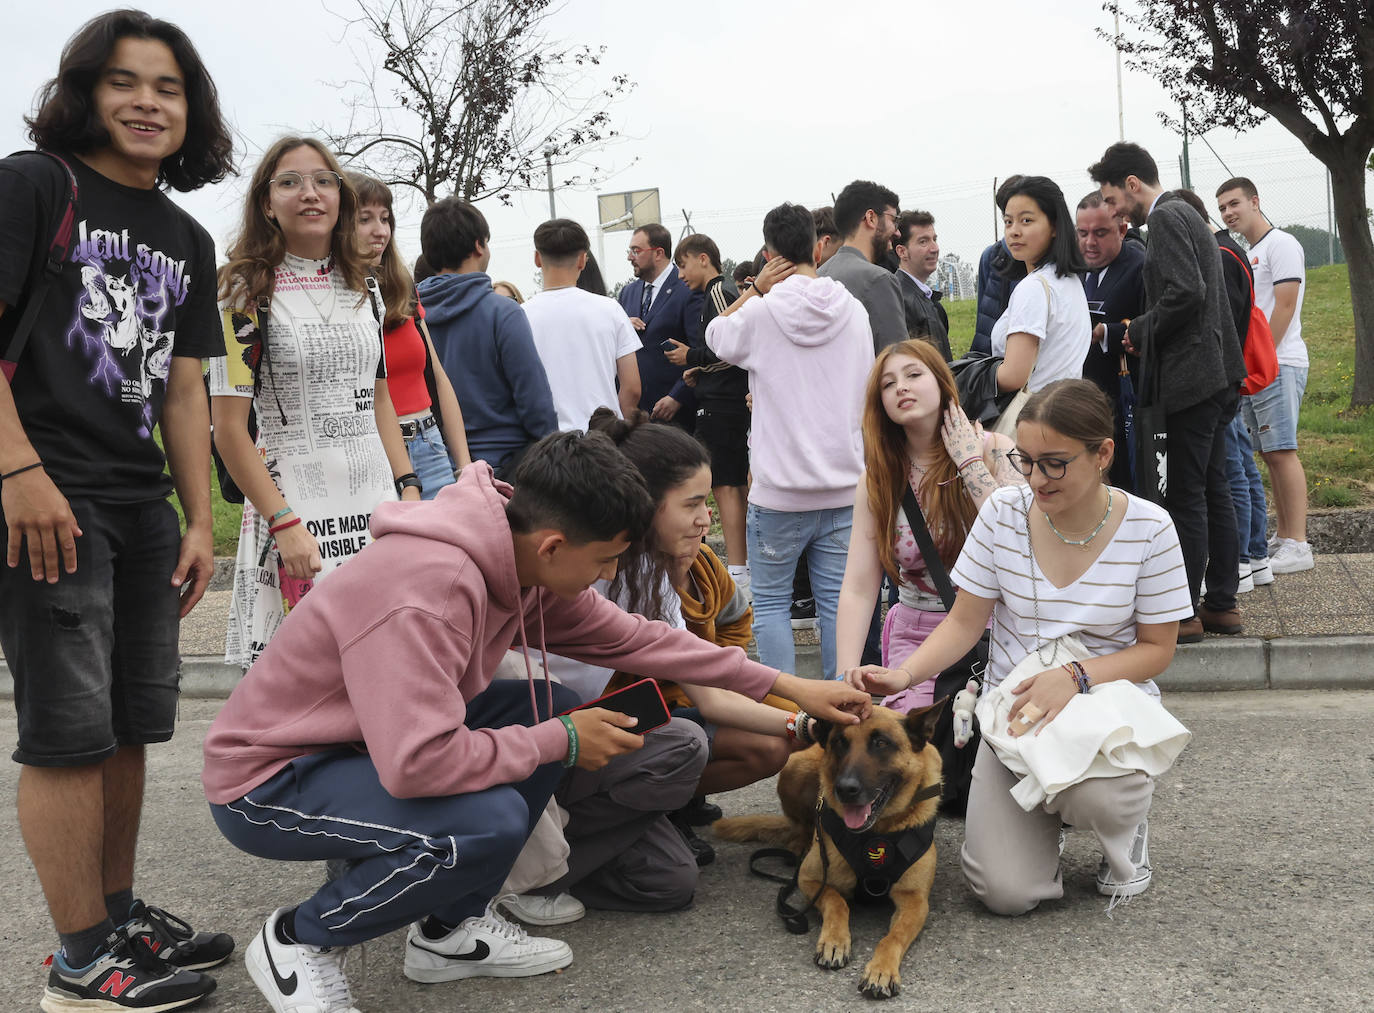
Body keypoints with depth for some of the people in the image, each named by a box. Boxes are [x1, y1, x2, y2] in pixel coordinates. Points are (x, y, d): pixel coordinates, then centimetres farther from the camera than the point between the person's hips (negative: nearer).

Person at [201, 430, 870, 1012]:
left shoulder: (525, 561, -5)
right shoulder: (425, 589, -34)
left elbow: (630, 637, 6)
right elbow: (417, 762, -38)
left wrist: (784, 685, 8)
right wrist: (560, 743, -22)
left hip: (373, 739, 9)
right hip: (267, 779, -9)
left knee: (554, 711, 0)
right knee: (491, 822, -30)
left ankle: (452, 929, 11)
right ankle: (300, 941, -4)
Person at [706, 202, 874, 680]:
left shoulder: (760, 312, -10)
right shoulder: (854, 310, 2)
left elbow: (716, 336, 12)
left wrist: (754, 290, 8)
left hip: (779, 492, -3)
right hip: (844, 485, 4)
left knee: (770, 602, 9)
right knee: (838, 602, 9)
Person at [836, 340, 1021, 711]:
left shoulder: (993, 450, -4)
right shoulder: (878, 479, 1)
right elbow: (858, 590, -4)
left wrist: (970, 464, -14)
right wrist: (847, 679, -16)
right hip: (915, 635, 2)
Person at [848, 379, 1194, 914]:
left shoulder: (1147, 528, -11)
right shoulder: (1003, 513, -6)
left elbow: (1157, 648, -4)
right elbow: (965, 621, -2)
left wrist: (1075, 677, -22)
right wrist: (904, 674, -20)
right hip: (1014, 706, 2)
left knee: (1093, 796, -38)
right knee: (1004, 891, -14)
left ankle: (1129, 816, 3)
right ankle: (1046, 808, 22)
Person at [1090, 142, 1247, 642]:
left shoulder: (1165, 219, -12)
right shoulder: (1186, 216, 19)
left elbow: (1186, 292, -23)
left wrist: (1139, 331, -10)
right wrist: (1143, 332, 13)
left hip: (1192, 375, -10)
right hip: (1216, 374, 10)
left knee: (1185, 497, -5)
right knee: (1213, 490, 13)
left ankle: (1182, 613, 0)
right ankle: (1221, 604, 20)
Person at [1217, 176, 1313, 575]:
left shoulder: (1281, 244, -6)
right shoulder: (1244, 254, 21)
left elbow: (1284, 306, -14)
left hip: (1278, 363, -9)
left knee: (1281, 451, -11)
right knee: (1270, 453, 9)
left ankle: (1298, 546, -10)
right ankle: (1283, 537, 14)